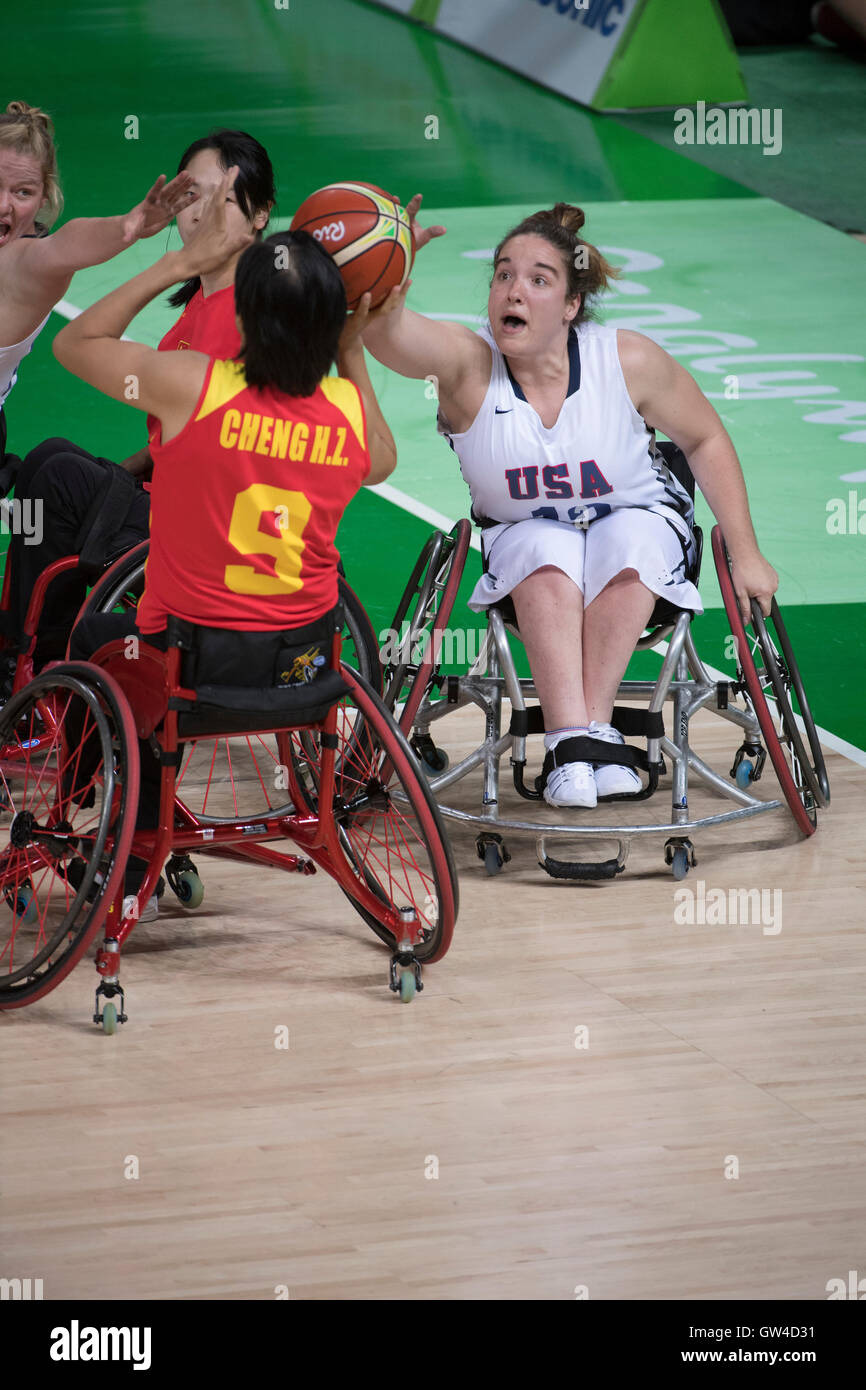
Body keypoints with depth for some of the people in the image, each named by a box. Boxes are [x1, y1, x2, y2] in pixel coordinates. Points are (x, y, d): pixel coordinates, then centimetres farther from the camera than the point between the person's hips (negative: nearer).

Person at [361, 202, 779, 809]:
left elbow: (706, 441, -3)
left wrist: (745, 554, -5)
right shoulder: (466, 362, -21)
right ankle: (575, 737, -42)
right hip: (524, 533, 0)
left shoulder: (629, 361, -18)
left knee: (629, 553, -34)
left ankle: (589, 726, -34)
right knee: (548, 560, -34)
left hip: (639, 517, 0)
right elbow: (388, 331, -43)